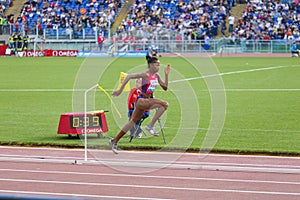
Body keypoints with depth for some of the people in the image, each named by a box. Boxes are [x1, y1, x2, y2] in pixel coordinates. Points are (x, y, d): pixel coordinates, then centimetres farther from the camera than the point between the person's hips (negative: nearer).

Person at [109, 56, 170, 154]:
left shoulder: (156, 76, 9)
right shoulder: (145, 75, -15)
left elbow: (165, 87, 12)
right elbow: (129, 76, -13)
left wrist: (166, 74, 1)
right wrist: (120, 90, -11)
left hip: (148, 101, 9)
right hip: (141, 100, -9)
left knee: (132, 122, 14)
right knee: (164, 104, -29)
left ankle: (114, 141, 23)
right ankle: (151, 126, -20)